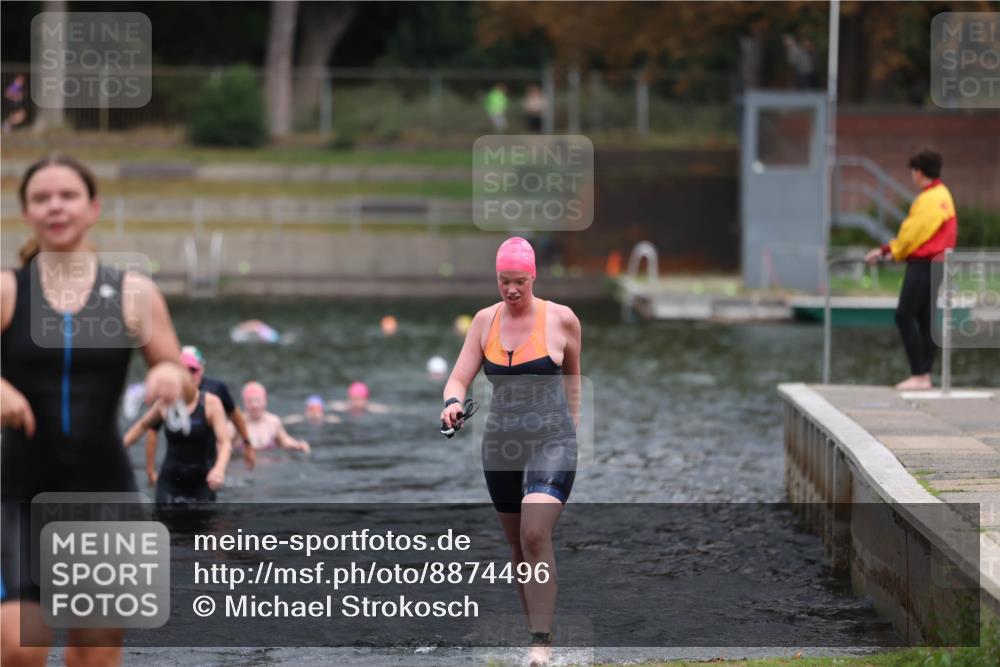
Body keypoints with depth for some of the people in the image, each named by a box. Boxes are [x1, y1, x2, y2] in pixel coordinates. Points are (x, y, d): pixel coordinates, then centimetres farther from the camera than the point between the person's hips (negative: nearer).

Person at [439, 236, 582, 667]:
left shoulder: (560, 319, -4)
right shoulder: (486, 320, 5)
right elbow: (459, 378, 1)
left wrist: (569, 426, 14)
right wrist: (453, 402, -21)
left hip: (550, 444, -4)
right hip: (500, 447, 5)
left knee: (535, 536, -21)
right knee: (517, 545, 12)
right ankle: (534, 628, 27)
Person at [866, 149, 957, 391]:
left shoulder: (929, 199, -16)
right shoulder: (943, 195, 16)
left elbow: (912, 233, -13)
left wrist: (887, 251, 2)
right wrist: (892, 250, 13)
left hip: (922, 265, -10)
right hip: (936, 264, 10)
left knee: (905, 317, -9)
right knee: (926, 320, 10)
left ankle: (919, 375, -13)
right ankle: (925, 375, 10)